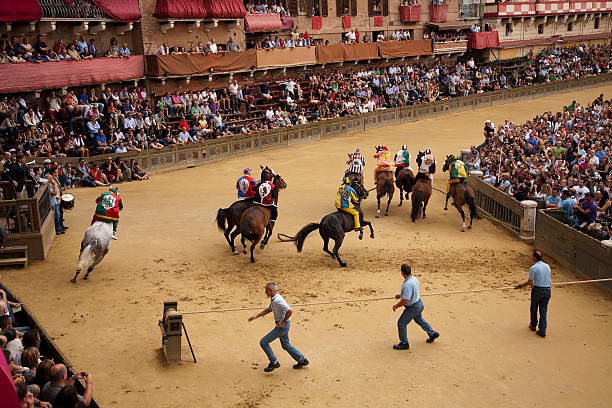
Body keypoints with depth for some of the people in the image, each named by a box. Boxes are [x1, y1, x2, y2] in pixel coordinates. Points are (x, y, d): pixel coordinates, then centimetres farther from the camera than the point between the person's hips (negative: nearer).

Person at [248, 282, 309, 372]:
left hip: (282, 326, -10)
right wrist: (256, 316, 18)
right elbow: (268, 309, 24)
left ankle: (274, 363, 6)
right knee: (286, 345, 23)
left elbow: (290, 311, -34)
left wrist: (283, 322, -22)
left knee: (263, 342, -4)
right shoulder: (273, 299, 7)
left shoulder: (278, 300, -25)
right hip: (282, 326, 10)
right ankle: (302, 360, 34)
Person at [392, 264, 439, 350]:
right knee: (419, 320, 31)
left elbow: (405, 300, -33)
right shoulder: (414, 279, -3)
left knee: (401, 323, 4)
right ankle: (432, 333, 45)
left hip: (412, 307, -9)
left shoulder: (407, 284, -34)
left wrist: (396, 306, -18)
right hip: (419, 304, 9)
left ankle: (404, 343, 14)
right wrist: (401, 295, 22)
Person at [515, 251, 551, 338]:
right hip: (547, 290, 4)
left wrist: (520, 285, 4)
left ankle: (533, 325, 34)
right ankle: (542, 331, 6)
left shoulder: (533, 268, -12)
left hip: (537, 290, -4)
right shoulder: (547, 266, 5)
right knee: (543, 310, 8)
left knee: (534, 308, 18)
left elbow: (530, 282, -11)